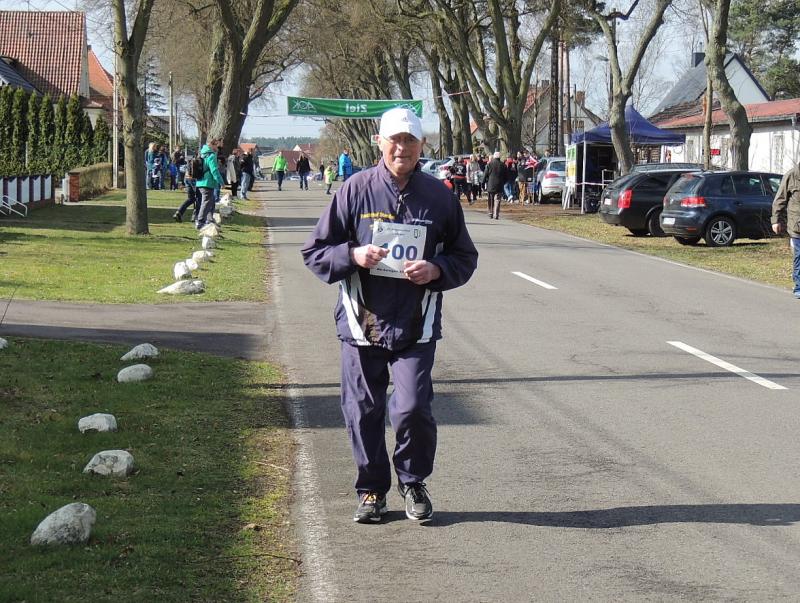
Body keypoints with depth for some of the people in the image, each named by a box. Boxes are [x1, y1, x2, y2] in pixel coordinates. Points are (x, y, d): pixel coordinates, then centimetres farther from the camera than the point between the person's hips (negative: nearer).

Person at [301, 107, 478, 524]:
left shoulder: (439, 196, 4)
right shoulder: (356, 189, 0)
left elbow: (465, 257, 13)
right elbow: (315, 252, 4)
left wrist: (437, 269, -8)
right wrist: (353, 255, -15)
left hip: (416, 328, 0)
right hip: (362, 322, 1)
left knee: (412, 408, -9)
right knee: (363, 411, 5)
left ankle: (413, 482, 16)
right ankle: (372, 489, 24)